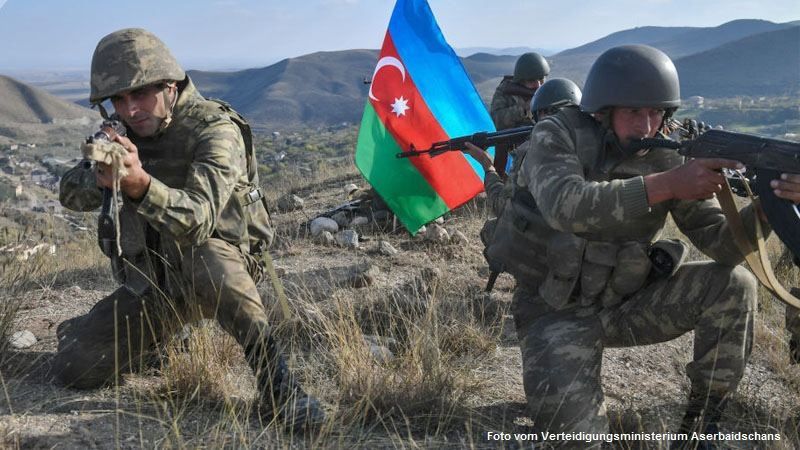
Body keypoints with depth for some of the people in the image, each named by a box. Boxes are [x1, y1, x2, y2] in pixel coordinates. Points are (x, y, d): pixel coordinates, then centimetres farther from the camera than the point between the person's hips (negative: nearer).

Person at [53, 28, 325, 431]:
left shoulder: (215, 129, -20)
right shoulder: (123, 132, 1)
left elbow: (196, 220, -33)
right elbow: (70, 194, -2)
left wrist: (139, 183, -51)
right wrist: (101, 177, -25)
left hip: (221, 270, -6)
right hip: (149, 281, 6)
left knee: (202, 256, -40)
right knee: (74, 369, -2)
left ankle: (273, 381, -32)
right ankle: (160, 333, 25)